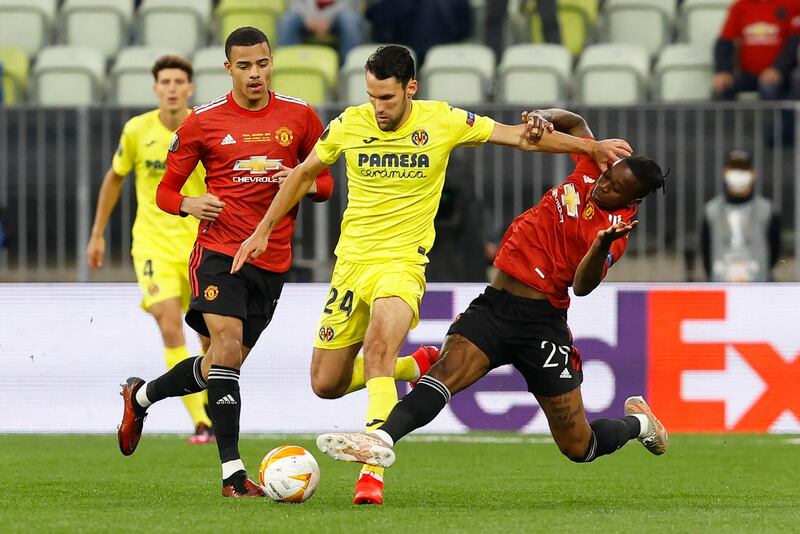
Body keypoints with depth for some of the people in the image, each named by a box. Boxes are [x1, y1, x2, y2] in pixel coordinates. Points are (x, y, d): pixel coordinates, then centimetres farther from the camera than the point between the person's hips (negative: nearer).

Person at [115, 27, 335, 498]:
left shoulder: (299, 116, 5)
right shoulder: (204, 122, 0)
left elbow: (325, 184, 14)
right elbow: (166, 191, 7)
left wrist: (305, 185, -9)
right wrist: (189, 204, -15)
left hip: (273, 260, 3)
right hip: (218, 249, -3)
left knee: (222, 364, 10)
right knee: (228, 348, -21)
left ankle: (140, 396, 37)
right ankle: (233, 472, -21)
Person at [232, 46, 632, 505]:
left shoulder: (443, 122, -6)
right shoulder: (349, 125, -1)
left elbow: (519, 137, 0)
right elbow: (304, 174, 15)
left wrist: (591, 147, -7)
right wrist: (263, 231, 16)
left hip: (403, 263, -4)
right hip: (351, 261, 4)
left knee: (378, 348, -32)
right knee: (326, 385, 5)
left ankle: (373, 471, -33)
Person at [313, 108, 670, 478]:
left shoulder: (616, 226, -9)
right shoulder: (591, 171, 6)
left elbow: (583, 286, -22)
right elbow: (575, 124, 24)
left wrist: (603, 245, -39)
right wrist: (541, 118, 4)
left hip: (541, 323, -4)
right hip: (493, 306, 4)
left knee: (580, 448, 4)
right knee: (445, 372, -25)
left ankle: (638, 423, 35)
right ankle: (382, 438, -46)